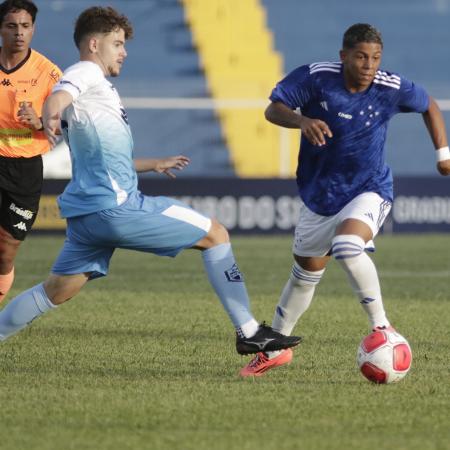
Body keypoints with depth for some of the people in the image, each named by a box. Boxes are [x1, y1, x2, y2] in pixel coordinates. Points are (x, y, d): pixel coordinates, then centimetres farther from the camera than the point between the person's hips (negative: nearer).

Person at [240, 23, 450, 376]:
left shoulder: (392, 88, -15)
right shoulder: (316, 77, -18)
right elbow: (273, 109, -18)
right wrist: (302, 121, -38)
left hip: (368, 191, -2)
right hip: (319, 194, 2)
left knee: (347, 243, -34)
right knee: (306, 272, 16)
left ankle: (382, 327, -22)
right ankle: (276, 349, 37)